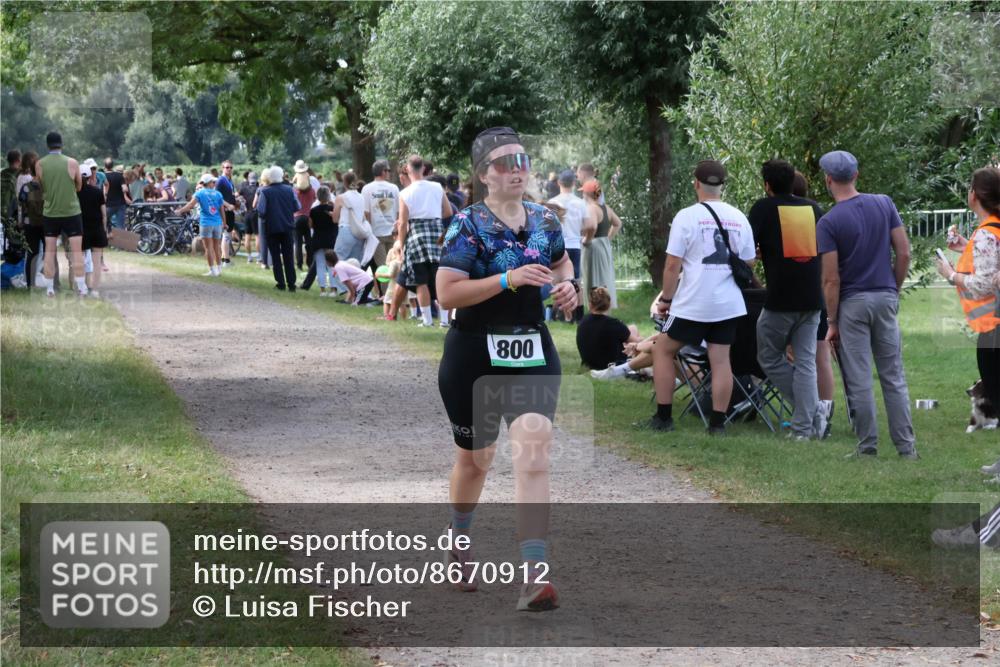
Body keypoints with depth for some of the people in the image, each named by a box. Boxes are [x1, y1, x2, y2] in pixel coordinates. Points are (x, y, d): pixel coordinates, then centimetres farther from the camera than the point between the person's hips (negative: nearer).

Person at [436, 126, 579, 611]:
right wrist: (509, 280, -26)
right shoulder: (468, 225, -11)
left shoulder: (544, 220, 5)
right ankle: (459, 541, 45)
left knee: (534, 453, -16)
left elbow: (561, 262, 26)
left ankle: (532, 578, -21)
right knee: (475, 457, 15)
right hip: (474, 357, -3)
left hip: (532, 353, 3)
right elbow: (447, 294, -19)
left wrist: (567, 285, 4)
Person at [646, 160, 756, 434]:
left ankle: (664, 417, 11)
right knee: (720, 359, 7)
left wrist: (665, 299, 2)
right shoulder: (739, 218, 6)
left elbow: (672, 265, -8)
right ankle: (718, 422, 7)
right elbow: (748, 264, 13)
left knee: (663, 349, 11)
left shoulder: (687, 216, -8)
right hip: (729, 303, 4)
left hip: (693, 303, -4)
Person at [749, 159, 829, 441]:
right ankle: (804, 426, 3)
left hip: (780, 299, -4)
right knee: (805, 361, 8)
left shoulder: (764, 208, -1)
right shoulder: (813, 208, 11)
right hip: (812, 298, 4)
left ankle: (814, 409, 2)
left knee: (770, 358, 11)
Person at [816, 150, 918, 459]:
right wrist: (894, 289, 14)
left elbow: (831, 279, -12)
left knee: (858, 381, 3)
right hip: (885, 298, 4)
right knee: (893, 377, 9)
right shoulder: (884, 205, 2)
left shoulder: (828, 222, -11)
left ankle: (867, 446, 6)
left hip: (852, 305, -4)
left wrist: (832, 322, -5)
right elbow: (904, 253, 2)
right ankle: (906, 446, 8)